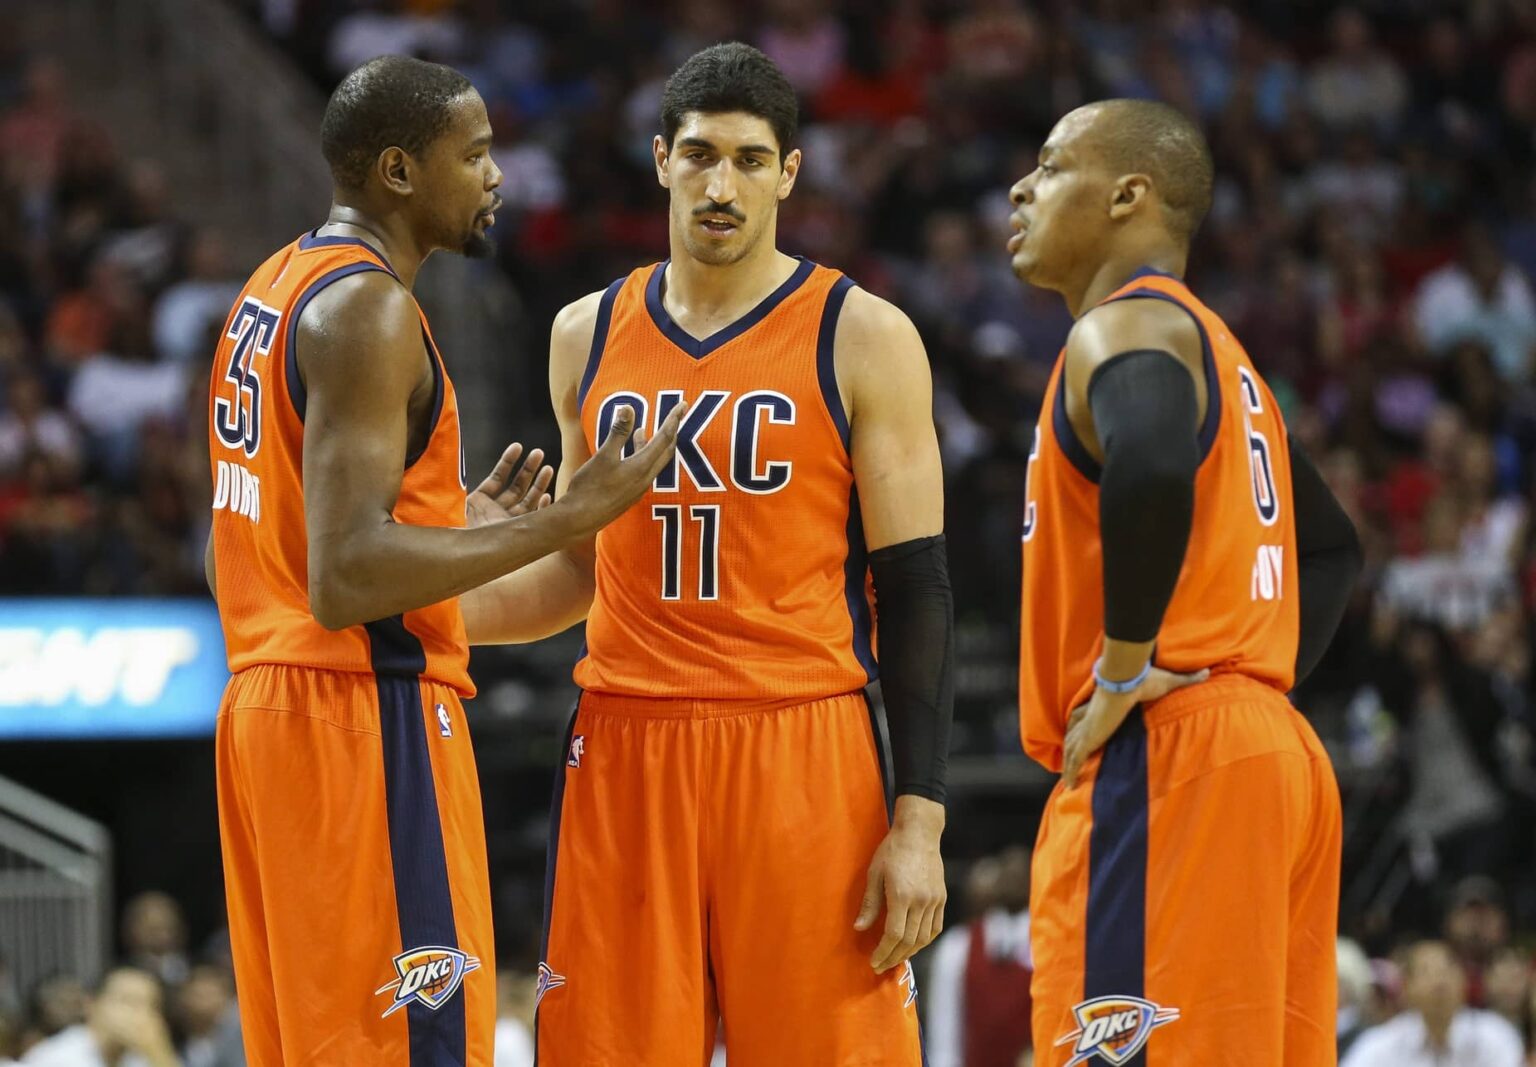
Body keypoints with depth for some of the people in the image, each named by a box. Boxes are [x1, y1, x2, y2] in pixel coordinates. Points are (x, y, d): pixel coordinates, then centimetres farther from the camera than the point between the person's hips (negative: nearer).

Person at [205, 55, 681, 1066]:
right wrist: (568, 521, -22)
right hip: (369, 717, -10)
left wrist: (462, 525, 24)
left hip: (268, 702, 10)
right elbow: (346, 579, -24)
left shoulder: (274, 291, 16)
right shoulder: (367, 309, -15)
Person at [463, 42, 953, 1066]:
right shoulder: (590, 335, 11)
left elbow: (915, 591, -3)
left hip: (803, 753, -4)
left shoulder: (862, 338, -2)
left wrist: (921, 822, -10)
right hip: (625, 753, 4)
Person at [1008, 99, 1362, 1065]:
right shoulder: (1212, 348, 24)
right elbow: (1333, 545, 33)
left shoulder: (1125, 328, -7)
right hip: (1274, 749, 10)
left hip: (1163, 763, -10)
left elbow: (1151, 470, -30)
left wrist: (1125, 668, -20)